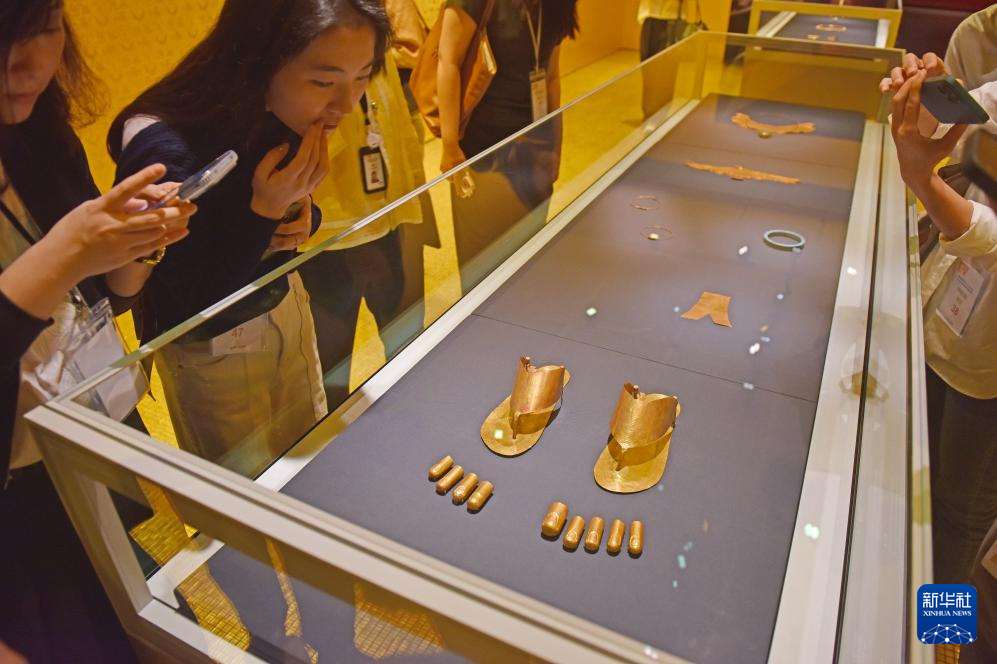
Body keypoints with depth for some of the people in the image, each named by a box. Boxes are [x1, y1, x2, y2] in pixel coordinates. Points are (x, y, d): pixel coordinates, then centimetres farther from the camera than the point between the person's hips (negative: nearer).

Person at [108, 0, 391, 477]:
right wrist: (266, 208, -35)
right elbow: (193, 303, -24)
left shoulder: (289, 112, -13)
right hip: (212, 347, -5)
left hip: (286, 303, 6)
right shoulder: (162, 151, -33)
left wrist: (303, 217, -18)